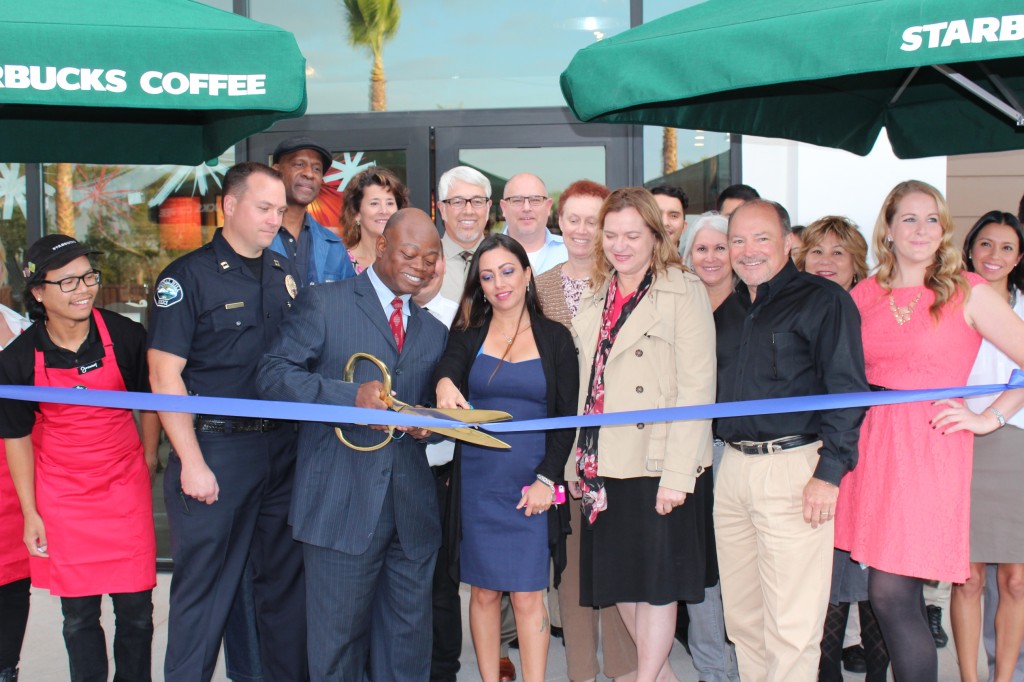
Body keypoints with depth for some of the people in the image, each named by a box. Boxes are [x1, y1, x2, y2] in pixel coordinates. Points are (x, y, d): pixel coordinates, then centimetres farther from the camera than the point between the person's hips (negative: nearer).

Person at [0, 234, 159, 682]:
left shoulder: (125, 336, -10)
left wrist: (148, 461, 12)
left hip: (125, 487, 0)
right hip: (61, 498, 0)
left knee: (135, 609, 3)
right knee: (78, 613, 7)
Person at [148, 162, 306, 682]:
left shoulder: (284, 275, 10)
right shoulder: (187, 276, -7)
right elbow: (164, 375, -11)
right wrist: (191, 463, -15)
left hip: (282, 449, 5)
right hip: (215, 450, -5)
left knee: (286, 581, 14)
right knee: (204, 587, 3)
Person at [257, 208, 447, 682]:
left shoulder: (433, 331, 17)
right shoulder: (323, 304, 0)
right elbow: (273, 374, -8)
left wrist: (426, 424, -2)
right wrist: (351, 396, -21)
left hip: (412, 510, 5)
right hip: (341, 502, -4)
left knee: (409, 641, 12)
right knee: (338, 639, 5)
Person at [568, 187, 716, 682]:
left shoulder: (683, 292, -7)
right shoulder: (595, 298, 14)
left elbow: (696, 389, -13)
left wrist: (677, 474, -19)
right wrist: (579, 458, 8)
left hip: (658, 464, -6)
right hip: (607, 463, 7)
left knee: (656, 580, 3)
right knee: (618, 577, 13)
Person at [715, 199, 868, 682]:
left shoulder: (824, 301, -4)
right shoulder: (727, 311, 17)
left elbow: (848, 390, -10)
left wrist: (829, 472, -16)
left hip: (793, 467, -6)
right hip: (732, 468, 7)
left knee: (790, 624, -4)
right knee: (741, 618, 12)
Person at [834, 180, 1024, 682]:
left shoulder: (967, 293, 1)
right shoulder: (865, 294, 11)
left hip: (930, 447, -4)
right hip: (870, 444, 4)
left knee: (891, 593, -8)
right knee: (892, 594, 6)